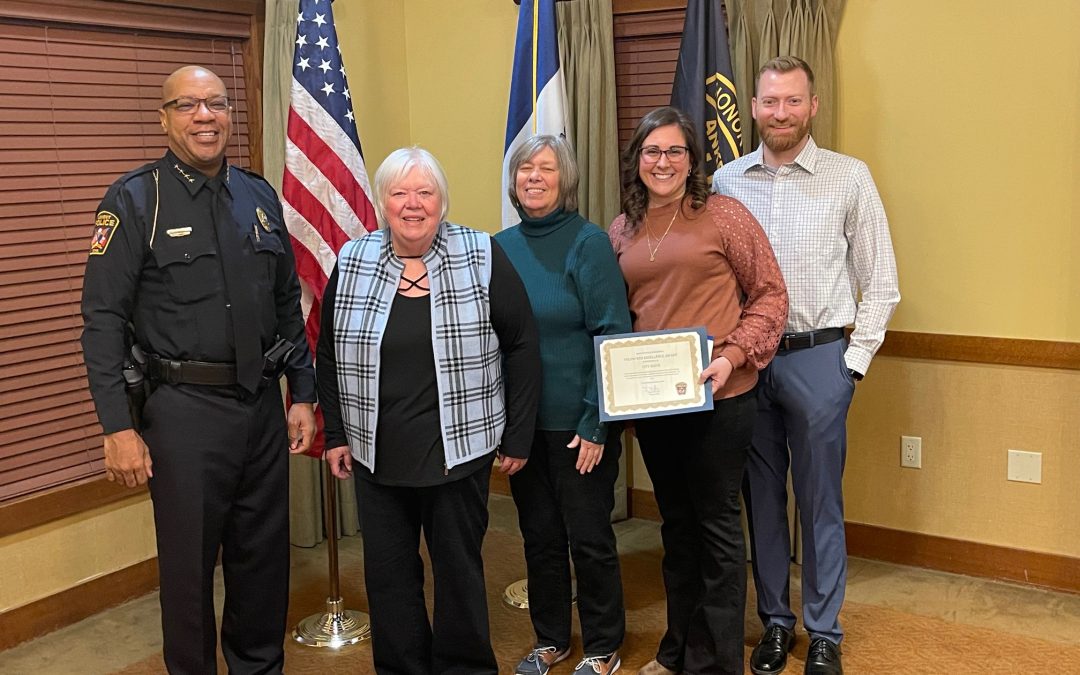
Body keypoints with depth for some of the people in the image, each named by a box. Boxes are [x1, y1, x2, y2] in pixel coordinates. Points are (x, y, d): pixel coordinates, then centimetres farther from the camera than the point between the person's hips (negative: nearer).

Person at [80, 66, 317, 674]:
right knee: (190, 566, 7)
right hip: (185, 411, -4)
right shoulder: (134, 201, -6)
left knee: (265, 556, 15)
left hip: (263, 405, 5)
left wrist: (303, 395, 10)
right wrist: (118, 427, -13)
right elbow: (103, 320, -8)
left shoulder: (260, 196, 8)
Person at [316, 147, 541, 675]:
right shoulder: (351, 263, 2)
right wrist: (336, 434, 8)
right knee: (388, 572, 10)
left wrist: (518, 435, -3)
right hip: (377, 453, 3)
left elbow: (521, 346, -3)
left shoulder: (481, 258, -5)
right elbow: (329, 355, 10)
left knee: (459, 567, 10)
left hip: (459, 448, -2)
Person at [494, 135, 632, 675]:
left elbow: (612, 337, -12)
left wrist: (596, 424, -16)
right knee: (539, 535, 16)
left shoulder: (588, 242, -10)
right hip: (521, 421, 4)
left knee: (589, 539, 7)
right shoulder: (501, 247, 3)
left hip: (577, 423, -4)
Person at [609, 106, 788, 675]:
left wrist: (733, 356, -17)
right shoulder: (622, 231, 8)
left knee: (716, 524, 5)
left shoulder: (723, 215, -6)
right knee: (676, 524, 17)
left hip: (717, 397, -5)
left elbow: (770, 295, -6)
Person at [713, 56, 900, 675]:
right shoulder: (726, 182, 5)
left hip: (817, 359, -2)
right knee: (762, 498, 12)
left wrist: (854, 360, -5)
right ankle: (775, 620, 28)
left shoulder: (849, 177, -2)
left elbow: (880, 282, 0)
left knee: (820, 502, 6)